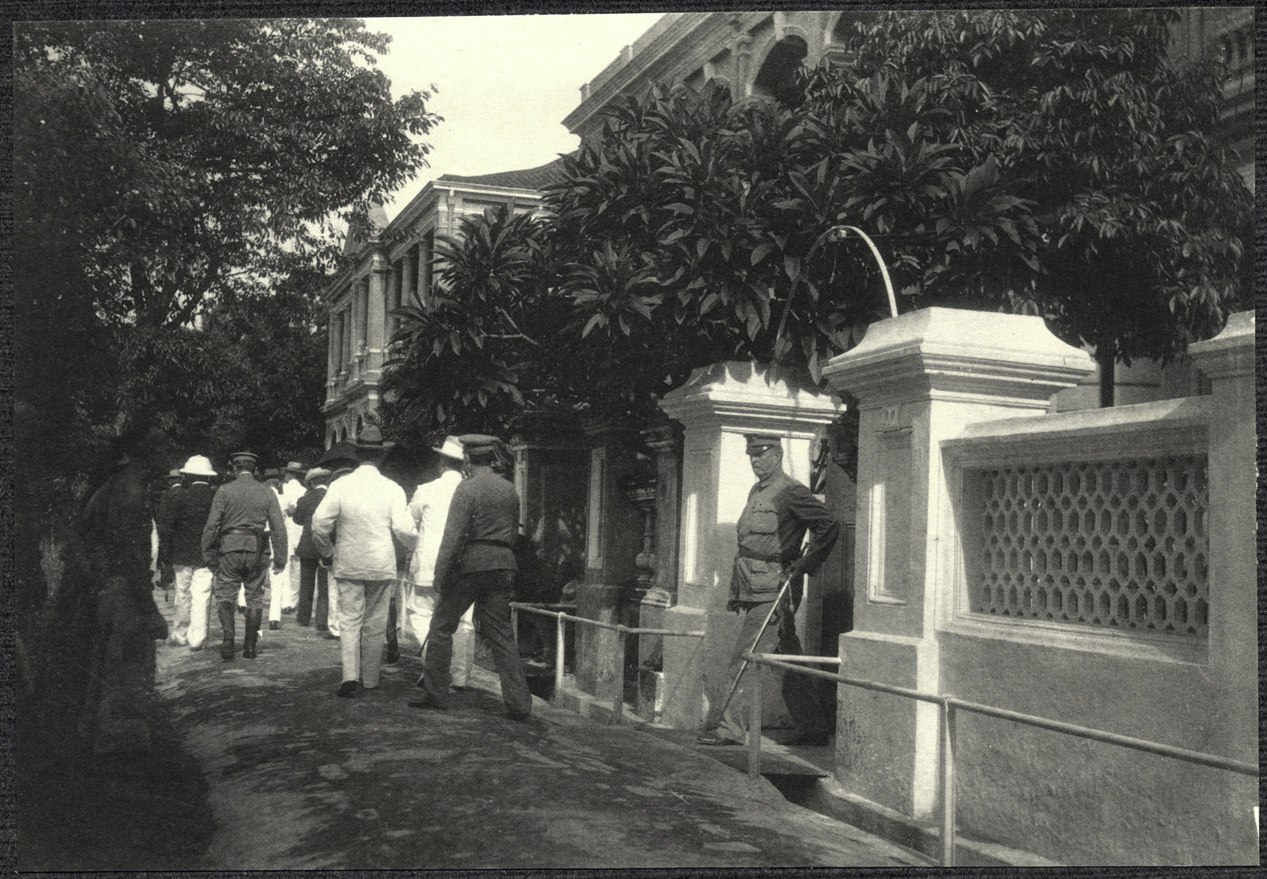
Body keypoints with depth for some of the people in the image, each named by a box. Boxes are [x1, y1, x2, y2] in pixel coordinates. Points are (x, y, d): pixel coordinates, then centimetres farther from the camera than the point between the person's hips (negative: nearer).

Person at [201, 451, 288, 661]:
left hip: (230, 549, -2)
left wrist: (208, 554, 2)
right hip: (257, 551, 2)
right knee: (255, 599, 10)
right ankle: (250, 647, 12)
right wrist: (279, 557, 7)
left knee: (224, 594, 7)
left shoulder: (224, 491, 0)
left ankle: (228, 636, -14)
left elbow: (212, 524, -4)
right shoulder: (267, 492, 4)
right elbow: (278, 527, 2)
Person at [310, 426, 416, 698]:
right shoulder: (392, 489, -6)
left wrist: (326, 550, 11)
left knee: (349, 621, 5)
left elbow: (319, 523, -7)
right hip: (382, 566, 0)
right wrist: (411, 542, 13)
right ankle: (369, 679, 17)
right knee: (375, 624, 9)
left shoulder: (340, 486, -5)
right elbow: (404, 530, -10)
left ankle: (350, 676, -10)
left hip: (348, 565, 0)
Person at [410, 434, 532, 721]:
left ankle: (435, 693, 13)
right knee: (501, 634, 7)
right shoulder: (510, 490, 9)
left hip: (469, 565, -6)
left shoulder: (467, 489, -10)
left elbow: (453, 536, -14)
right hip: (502, 566, 6)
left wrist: (440, 575, -10)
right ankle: (519, 703, 2)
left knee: (442, 627, 9)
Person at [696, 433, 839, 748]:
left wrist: (804, 566, -16)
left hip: (774, 589, -9)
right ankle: (813, 728, 17)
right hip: (754, 590, 9)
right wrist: (736, 592, 21)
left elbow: (829, 525, -17)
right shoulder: (756, 492, 18)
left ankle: (730, 727, -4)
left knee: (745, 656, -8)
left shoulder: (790, 492, -10)